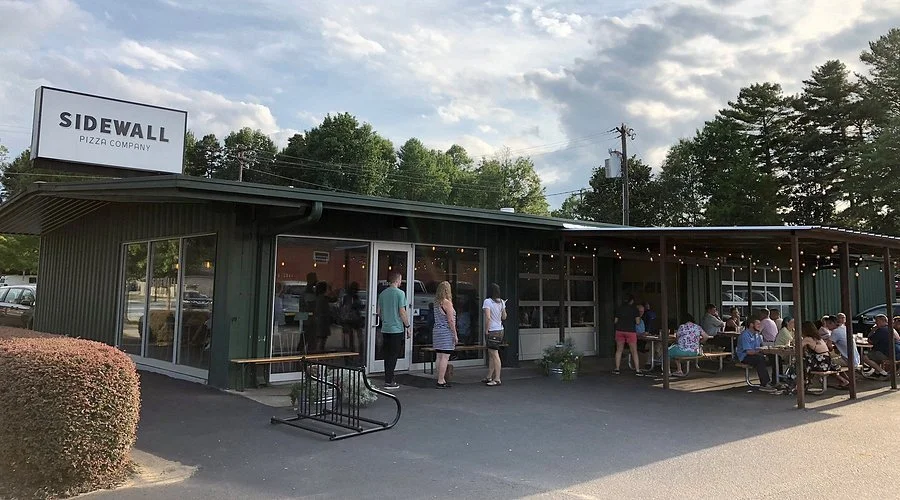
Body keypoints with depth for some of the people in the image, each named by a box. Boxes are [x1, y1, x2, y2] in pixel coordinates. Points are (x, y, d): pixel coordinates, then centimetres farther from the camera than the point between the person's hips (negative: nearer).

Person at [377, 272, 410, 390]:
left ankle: (388, 379, 16)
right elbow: (402, 312, -13)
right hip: (397, 329, -6)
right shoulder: (400, 293, -10)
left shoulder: (382, 294, 10)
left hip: (385, 329, 6)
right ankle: (389, 381, -2)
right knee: (393, 355, -2)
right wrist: (407, 326, -4)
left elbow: (379, 312, 14)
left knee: (387, 355, 12)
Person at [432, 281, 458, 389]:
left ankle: (441, 380, 15)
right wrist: (455, 335, -9)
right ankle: (441, 382, -6)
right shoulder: (447, 302, -13)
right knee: (445, 357, -5)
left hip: (436, 331, 8)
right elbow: (450, 321, -14)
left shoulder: (436, 302, 10)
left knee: (439, 357, 9)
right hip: (446, 332, -8)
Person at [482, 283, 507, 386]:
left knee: (495, 355, -5)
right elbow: (504, 317, 16)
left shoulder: (487, 301, -12)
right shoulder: (502, 302, 8)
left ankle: (497, 379, -2)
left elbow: (488, 317, -20)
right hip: (500, 330, 8)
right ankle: (489, 377, 23)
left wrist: (486, 331, -14)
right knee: (491, 354, 16)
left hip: (492, 331, -8)